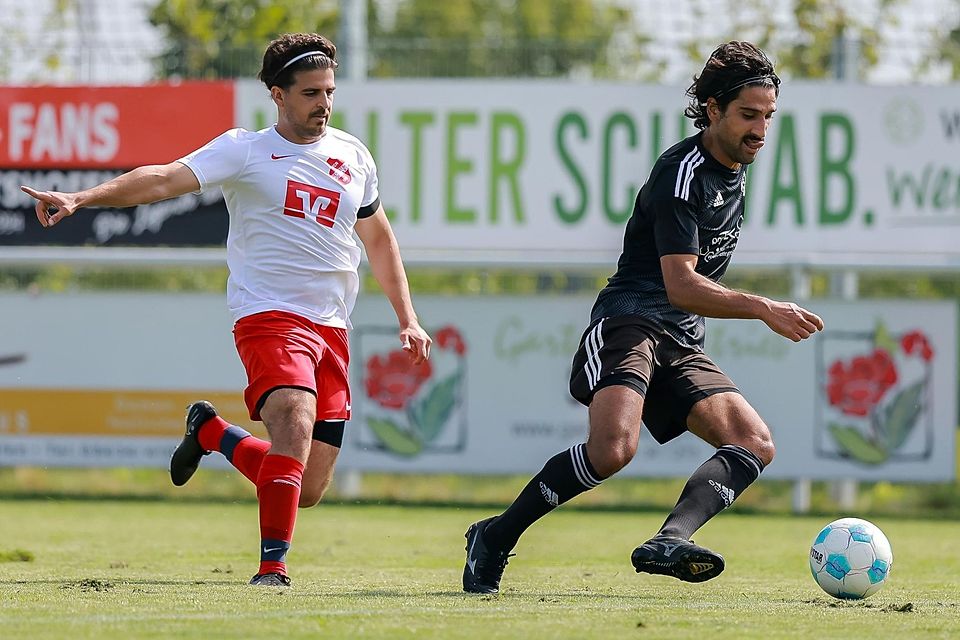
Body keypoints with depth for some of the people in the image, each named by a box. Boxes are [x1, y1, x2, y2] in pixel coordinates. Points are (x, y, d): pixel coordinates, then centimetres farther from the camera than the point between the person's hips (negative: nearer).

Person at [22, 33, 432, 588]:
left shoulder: (353, 156, 13)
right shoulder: (245, 151, -1)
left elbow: (379, 238, 27)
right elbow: (166, 179, -14)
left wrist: (408, 318, 23)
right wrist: (80, 198, -28)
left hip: (333, 329, 5)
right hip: (269, 315, -5)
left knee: (308, 491, 2)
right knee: (294, 426, -31)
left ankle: (209, 430, 28)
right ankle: (273, 567, -27)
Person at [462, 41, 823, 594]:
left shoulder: (735, 169, 16)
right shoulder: (683, 174, -12)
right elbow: (681, 285, -22)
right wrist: (763, 309, -31)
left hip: (681, 345, 9)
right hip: (630, 323, -9)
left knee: (755, 443, -14)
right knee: (614, 446, -32)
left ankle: (668, 542, -35)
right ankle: (495, 538, -13)